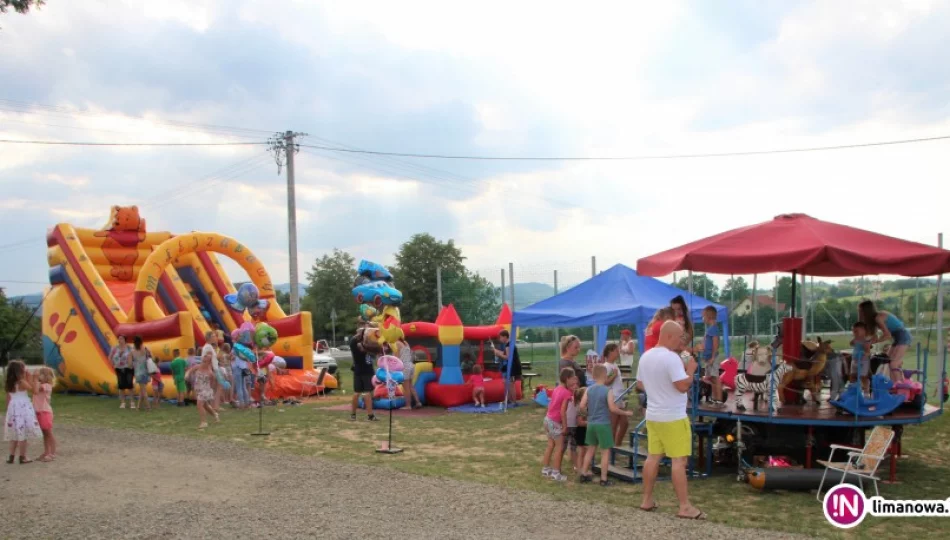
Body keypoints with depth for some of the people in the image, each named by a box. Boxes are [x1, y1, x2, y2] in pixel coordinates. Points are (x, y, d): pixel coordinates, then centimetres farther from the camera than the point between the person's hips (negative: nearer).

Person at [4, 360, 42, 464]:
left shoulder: (9, 383, 5)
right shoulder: (22, 382, -15)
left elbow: (8, 398, 10)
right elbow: (31, 388, 2)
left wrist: (9, 411, 17)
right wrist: (29, 378, 4)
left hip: (13, 408, 7)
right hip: (23, 409, -7)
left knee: (15, 434, 16)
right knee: (23, 434, -1)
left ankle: (11, 456, 17)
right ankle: (22, 457, 3)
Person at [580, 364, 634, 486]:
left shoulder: (589, 390, 1)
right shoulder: (608, 390, -13)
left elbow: (582, 405, -3)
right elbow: (612, 408, -18)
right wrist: (626, 413, -4)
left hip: (591, 423, 5)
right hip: (603, 424, -5)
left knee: (591, 449, 18)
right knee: (605, 451, 4)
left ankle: (584, 474, 23)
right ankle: (603, 479, 5)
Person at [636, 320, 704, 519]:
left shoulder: (645, 357, 8)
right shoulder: (671, 358, -19)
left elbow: (640, 384, 17)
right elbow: (683, 386, -23)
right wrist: (691, 370, -7)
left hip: (653, 415, 8)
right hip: (673, 417, -8)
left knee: (653, 457, 13)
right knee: (679, 460, -4)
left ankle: (647, 500, 19)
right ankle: (685, 507, -1)